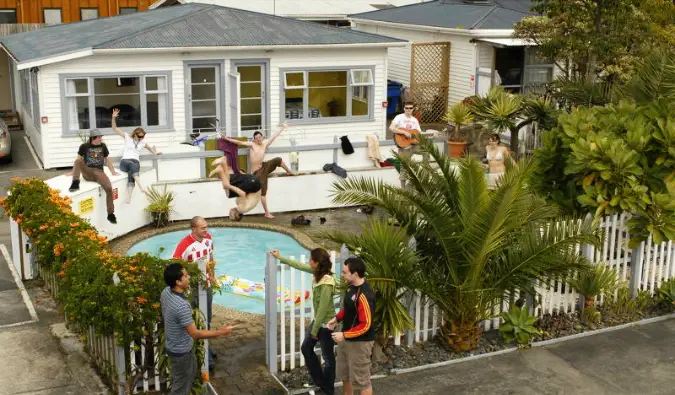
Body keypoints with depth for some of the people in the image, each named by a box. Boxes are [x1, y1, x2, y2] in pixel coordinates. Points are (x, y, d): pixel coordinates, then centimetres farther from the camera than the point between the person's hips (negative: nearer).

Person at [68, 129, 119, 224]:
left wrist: (113, 172, 15)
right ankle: (75, 183, -38)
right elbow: (78, 159, 7)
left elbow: (107, 159, 19)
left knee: (109, 188, -25)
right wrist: (73, 172, 9)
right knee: (77, 161, -29)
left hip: (99, 172, 1)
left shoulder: (103, 146, 11)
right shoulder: (84, 146, 4)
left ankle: (110, 214, -18)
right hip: (87, 172, -1)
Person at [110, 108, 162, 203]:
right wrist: (114, 118, -4)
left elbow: (149, 148, 41)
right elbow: (115, 128, 9)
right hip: (125, 162, -2)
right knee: (132, 165, -39)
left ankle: (128, 197, -49)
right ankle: (141, 186, -54)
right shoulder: (127, 137, 12)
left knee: (131, 174, -33)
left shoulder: (143, 142, 19)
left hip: (136, 162, 2)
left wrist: (155, 153, 22)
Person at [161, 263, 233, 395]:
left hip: (173, 345, 9)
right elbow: (195, 334, -31)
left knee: (192, 371, 31)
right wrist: (221, 332, -25)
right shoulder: (182, 306, -38)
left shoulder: (166, 292, -10)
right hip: (180, 351, -9)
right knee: (181, 384, 12)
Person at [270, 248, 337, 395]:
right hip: (317, 320, 10)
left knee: (328, 357, 9)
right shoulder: (318, 272, -6)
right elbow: (299, 265, 10)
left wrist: (315, 330, -16)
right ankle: (318, 380, 38)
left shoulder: (326, 284, -32)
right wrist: (280, 258, 17)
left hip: (326, 324, -10)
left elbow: (323, 309, -26)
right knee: (306, 348, 22)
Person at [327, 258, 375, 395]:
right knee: (344, 374, 24)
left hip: (359, 342, -9)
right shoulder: (352, 286, 1)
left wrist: (344, 335, -23)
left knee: (361, 379, 2)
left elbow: (365, 325, -27)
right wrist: (337, 318, 4)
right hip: (346, 339, 9)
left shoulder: (364, 295, -28)